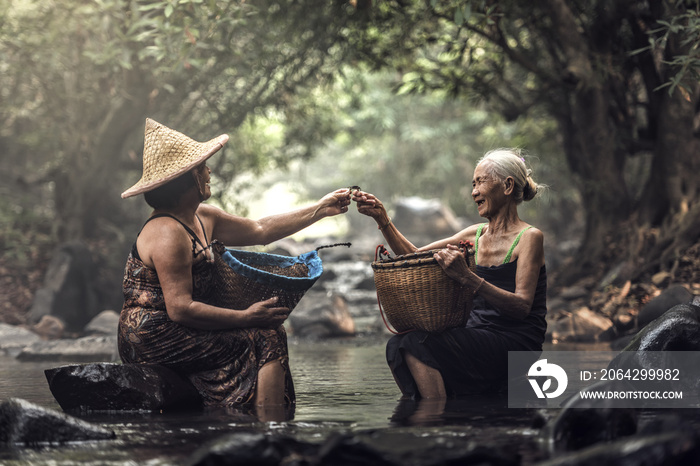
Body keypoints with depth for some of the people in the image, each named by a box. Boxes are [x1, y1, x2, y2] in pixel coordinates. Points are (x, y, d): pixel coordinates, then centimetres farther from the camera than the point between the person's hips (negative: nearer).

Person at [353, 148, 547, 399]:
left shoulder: (529, 237, -6)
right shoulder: (475, 235, 14)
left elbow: (522, 306, -19)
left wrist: (467, 277, -30)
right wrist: (382, 219, 2)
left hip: (516, 344, -7)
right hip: (479, 337, 7)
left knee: (418, 344, -26)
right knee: (398, 345, -17)